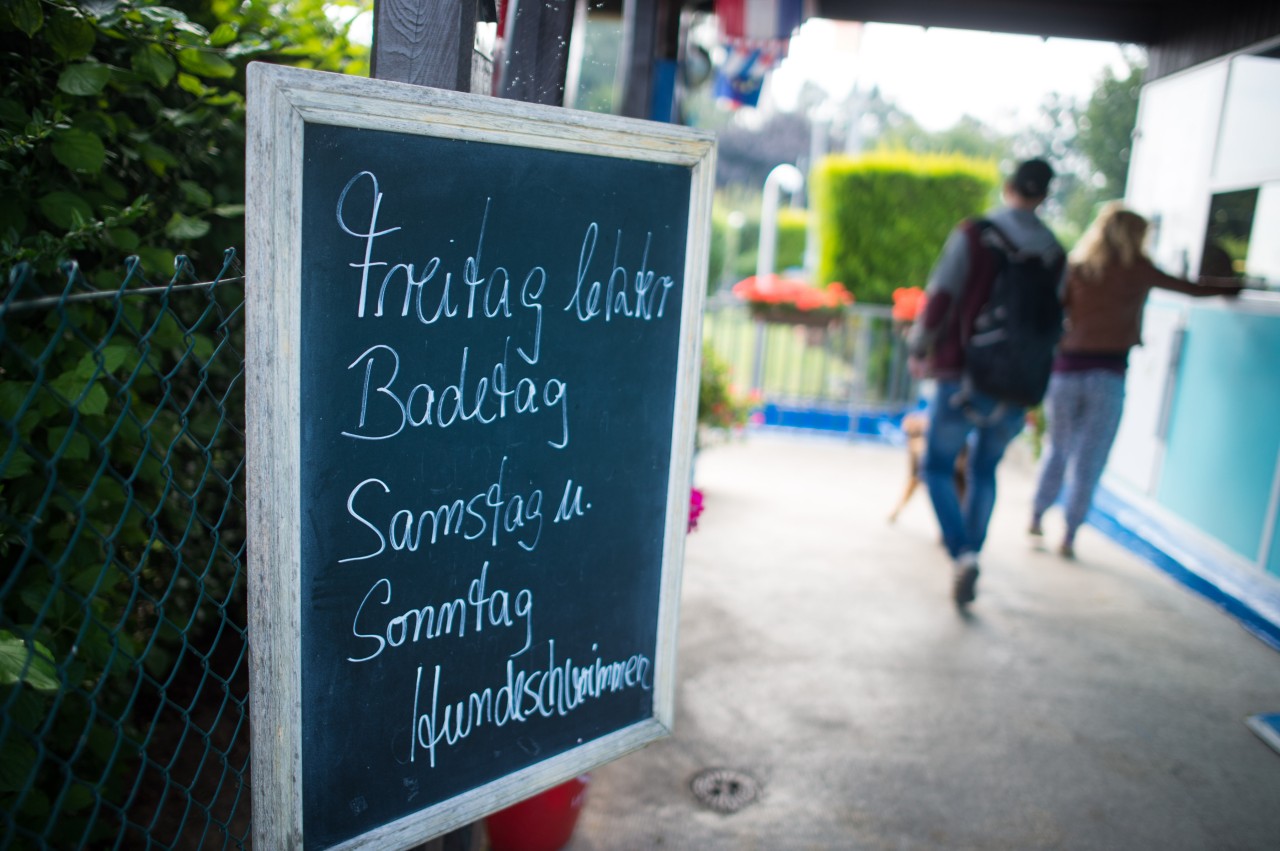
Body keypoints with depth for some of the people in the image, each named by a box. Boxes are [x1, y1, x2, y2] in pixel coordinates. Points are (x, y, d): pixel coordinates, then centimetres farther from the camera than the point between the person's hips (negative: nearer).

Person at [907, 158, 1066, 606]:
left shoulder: (973, 234, -6)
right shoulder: (1055, 254, 7)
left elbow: (940, 297, -11)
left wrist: (919, 349, 2)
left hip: (964, 375, -4)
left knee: (937, 467, 8)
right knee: (984, 471, 20)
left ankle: (962, 554, -10)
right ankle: (969, 557, 23)